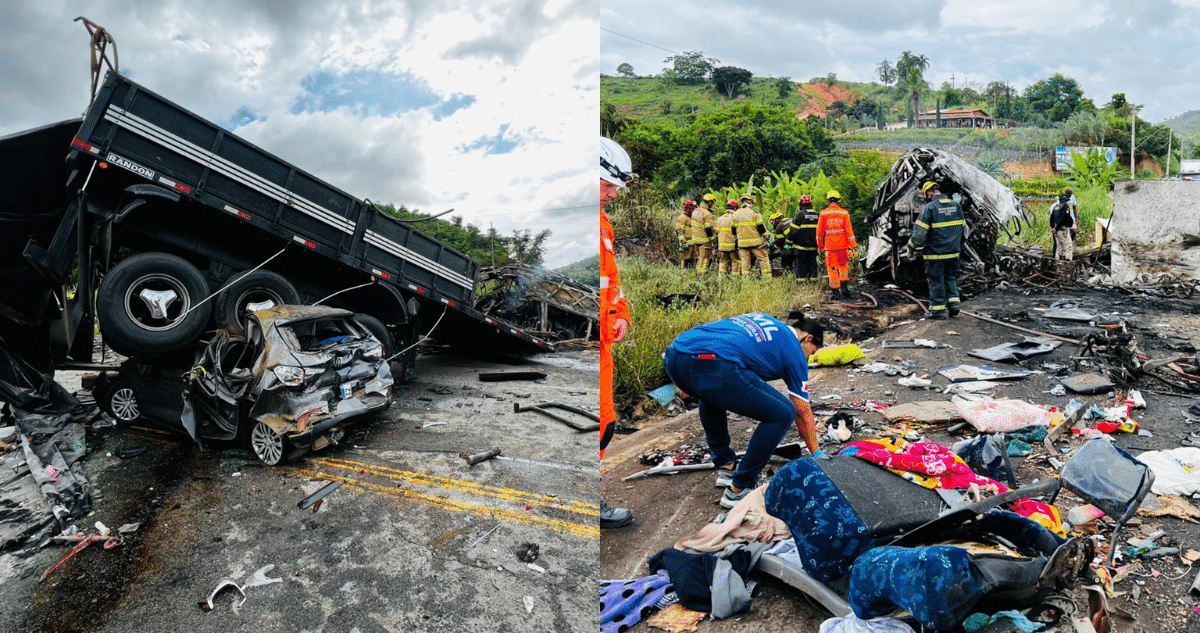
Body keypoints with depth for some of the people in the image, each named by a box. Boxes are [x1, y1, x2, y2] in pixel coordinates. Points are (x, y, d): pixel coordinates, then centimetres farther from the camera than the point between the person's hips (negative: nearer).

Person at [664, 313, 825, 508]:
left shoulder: (760, 319, 36)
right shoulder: (794, 349, 19)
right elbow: (803, 413, 25)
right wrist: (818, 454, 38)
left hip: (673, 354, 8)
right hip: (711, 368, -8)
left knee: (710, 395, 41)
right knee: (782, 413, 9)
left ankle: (725, 467, 39)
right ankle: (738, 490, 13)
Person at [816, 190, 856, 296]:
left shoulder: (823, 213, -2)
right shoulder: (844, 213, -3)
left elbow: (819, 231, 3)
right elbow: (849, 230, -4)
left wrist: (820, 245, 15)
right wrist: (853, 245, 1)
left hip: (829, 245, 0)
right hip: (842, 244, 1)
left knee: (832, 267, 6)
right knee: (843, 265, 15)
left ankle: (835, 288, 8)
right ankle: (843, 286, 8)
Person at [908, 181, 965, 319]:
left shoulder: (929, 208, -15)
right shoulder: (956, 205, 6)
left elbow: (919, 233, -18)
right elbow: (963, 228, 16)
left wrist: (911, 244, 0)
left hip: (935, 253, -6)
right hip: (953, 251, 6)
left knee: (936, 280, 3)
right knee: (951, 278, 19)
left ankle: (938, 310, 8)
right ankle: (953, 304, 16)